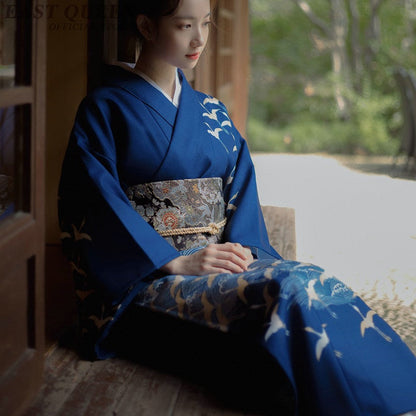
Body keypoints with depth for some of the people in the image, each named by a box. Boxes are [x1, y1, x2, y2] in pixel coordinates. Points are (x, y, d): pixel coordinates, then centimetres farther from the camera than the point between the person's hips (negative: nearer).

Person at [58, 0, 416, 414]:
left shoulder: (211, 113, 18)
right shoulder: (104, 110, 1)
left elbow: (240, 194, 13)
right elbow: (98, 208, -9)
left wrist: (240, 248, -9)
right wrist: (177, 262, -20)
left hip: (218, 263, 5)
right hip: (145, 277, -5)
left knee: (316, 282, -25)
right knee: (288, 291, -31)